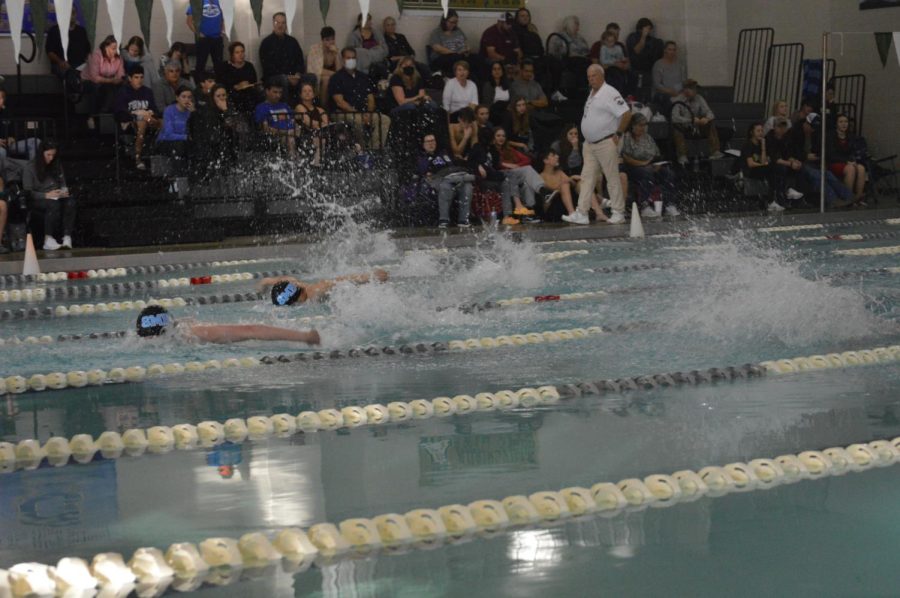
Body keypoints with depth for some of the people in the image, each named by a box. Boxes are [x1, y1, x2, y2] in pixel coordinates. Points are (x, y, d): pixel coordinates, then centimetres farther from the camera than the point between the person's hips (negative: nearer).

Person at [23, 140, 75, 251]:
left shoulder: (57, 165, 13)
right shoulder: (30, 168, -3)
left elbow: (63, 183, 22)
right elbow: (27, 192, -8)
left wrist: (64, 190, -3)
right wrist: (46, 195, -21)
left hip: (56, 197, 4)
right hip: (38, 200, -4)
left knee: (70, 201, -32)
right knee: (54, 204, -40)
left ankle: (67, 237, -45)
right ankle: (48, 239, -46)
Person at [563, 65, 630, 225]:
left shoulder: (610, 93, -14)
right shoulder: (592, 94, 15)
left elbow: (626, 114, -20)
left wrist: (618, 134, -15)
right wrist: (587, 138, 18)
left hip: (606, 143, -9)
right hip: (590, 144, 9)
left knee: (612, 179, -1)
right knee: (587, 177, 5)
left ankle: (618, 213, 6)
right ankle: (581, 214, 4)